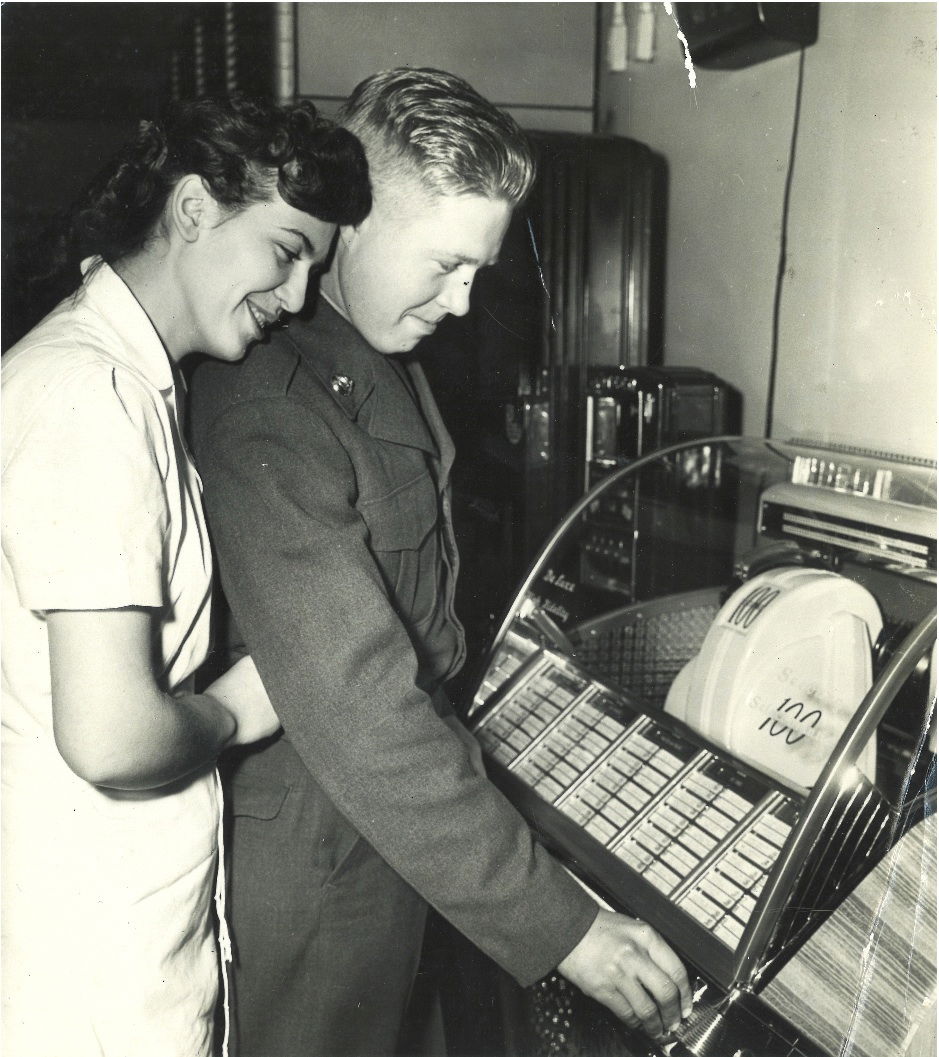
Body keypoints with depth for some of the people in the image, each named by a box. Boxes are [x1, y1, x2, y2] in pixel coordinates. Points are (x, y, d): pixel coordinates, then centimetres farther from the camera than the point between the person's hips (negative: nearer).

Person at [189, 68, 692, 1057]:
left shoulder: (385, 366, 4)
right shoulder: (268, 414, -29)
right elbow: (354, 712, -33)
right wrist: (560, 926, -30)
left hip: (392, 825, 9)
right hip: (311, 853, -8)